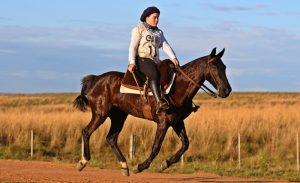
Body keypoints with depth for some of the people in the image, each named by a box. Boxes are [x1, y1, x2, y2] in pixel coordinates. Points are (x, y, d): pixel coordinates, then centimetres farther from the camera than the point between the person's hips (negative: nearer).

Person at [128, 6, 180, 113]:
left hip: (155, 61, 7)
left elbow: (165, 46, 8)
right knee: (154, 73, -35)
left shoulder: (159, 32, 22)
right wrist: (132, 62, -19)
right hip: (142, 59, -7)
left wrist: (173, 58, -10)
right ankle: (159, 103, -51)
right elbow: (133, 47, -4)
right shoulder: (138, 30, 6)